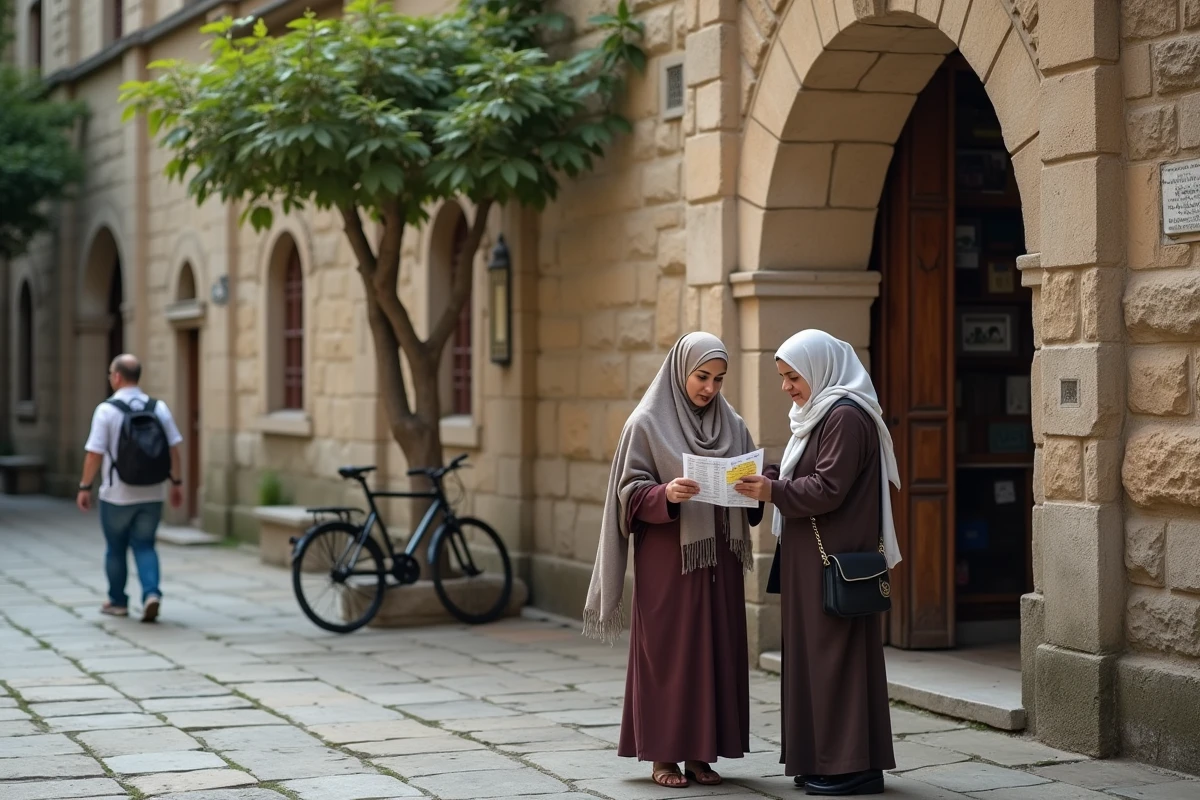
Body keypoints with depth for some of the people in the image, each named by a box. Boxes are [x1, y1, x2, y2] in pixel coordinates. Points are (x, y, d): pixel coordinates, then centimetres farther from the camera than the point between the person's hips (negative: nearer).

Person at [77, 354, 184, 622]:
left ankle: (117, 602, 26)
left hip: (117, 496, -3)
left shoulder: (107, 410, -11)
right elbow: (173, 449, 1)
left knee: (116, 548, 15)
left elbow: (94, 454, -12)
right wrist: (176, 482, 10)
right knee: (144, 546, 11)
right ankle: (151, 593, -10)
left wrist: (85, 487, -3)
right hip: (152, 495, 3)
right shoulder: (159, 408, 0)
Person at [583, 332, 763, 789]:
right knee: (667, 652, -2)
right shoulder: (648, 422, -5)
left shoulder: (732, 425, 10)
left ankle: (701, 751, 13)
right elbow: (630, 492, -8)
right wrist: (666, 494, -27)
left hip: (719, 560, 5)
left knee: (717, 652, 5)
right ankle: (664, 753, 6)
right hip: (668, 561, -5)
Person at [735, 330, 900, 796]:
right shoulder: (819, 413, 16)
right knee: (814, 654, 12)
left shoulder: (846, 417, -15)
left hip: (835, 561, -10)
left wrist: (774, 491, -21)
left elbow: (827, 489, -21)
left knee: (835, 654, -6)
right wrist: (765, 479, 3)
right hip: (811, 560, 10)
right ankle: (821, 758, 17)